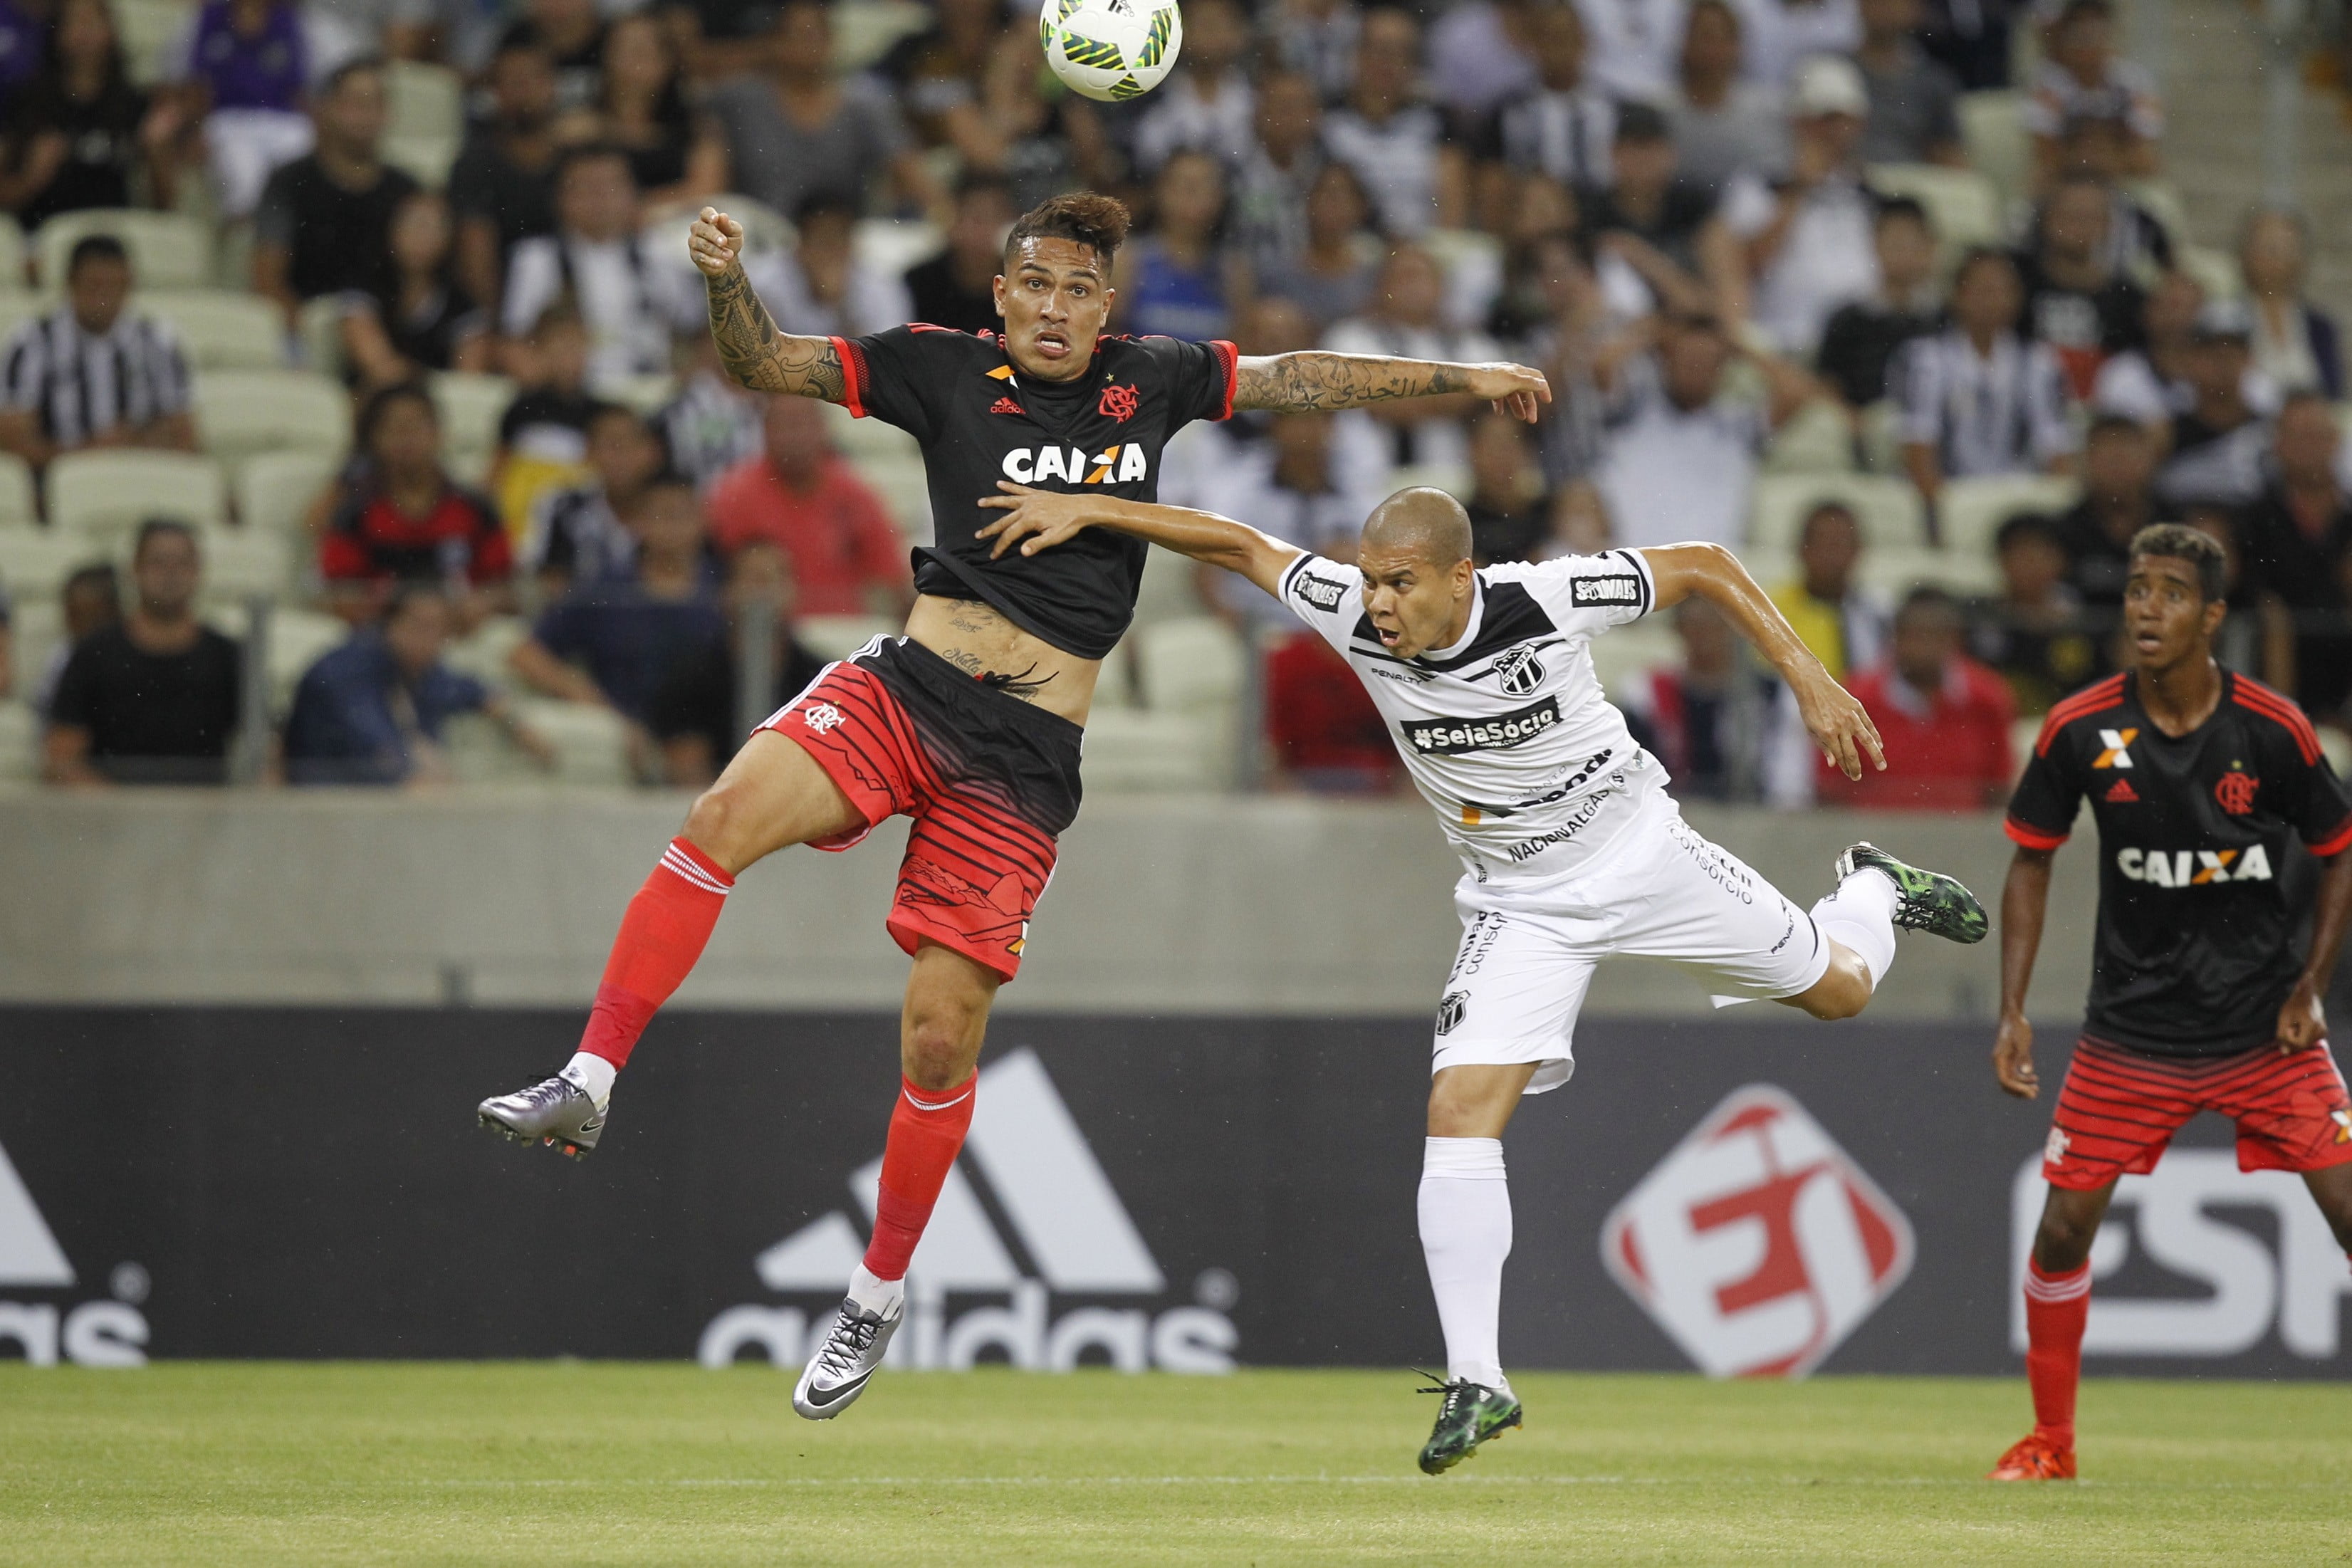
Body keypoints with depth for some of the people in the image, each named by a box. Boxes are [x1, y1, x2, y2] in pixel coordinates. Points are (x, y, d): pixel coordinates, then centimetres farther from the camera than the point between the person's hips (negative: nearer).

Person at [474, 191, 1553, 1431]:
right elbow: (767, 365, 3)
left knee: (940, 1032, -3)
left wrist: (1467, 378, 27)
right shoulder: (945, 371, 5)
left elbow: (1299, 379, 23)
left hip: (1025, 758, 1)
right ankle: (589, 1084, -28)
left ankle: (880, 1294, 16)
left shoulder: (1150, 382, 11)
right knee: (731, 810, -30)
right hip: (906, 688, -1)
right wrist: (728, 282, -17)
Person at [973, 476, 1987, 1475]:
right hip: (1520, 903, 1)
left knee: (1837, 989, 13)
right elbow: (1239, 545, -12)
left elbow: (1704, 567, -15)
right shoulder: (1355, 617, -21)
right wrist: (1086, 509, -20)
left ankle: (1871, 894, 52)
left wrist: (1809, 681, -19)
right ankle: (1476, 1383, -12)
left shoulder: (1547, 602, -28)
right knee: (1460, 1111, -17)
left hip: (1639, 853, -1)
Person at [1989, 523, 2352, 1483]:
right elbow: (2031, 862, 4)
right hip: (2131, 1032, 1)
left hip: (2265, 1028, -1)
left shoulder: (2273, 730, -11)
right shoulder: (2079, 731, -9)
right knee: (2063, 1226, -2)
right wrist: (2013, 1010, -3)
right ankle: (2051, 1440, 17)